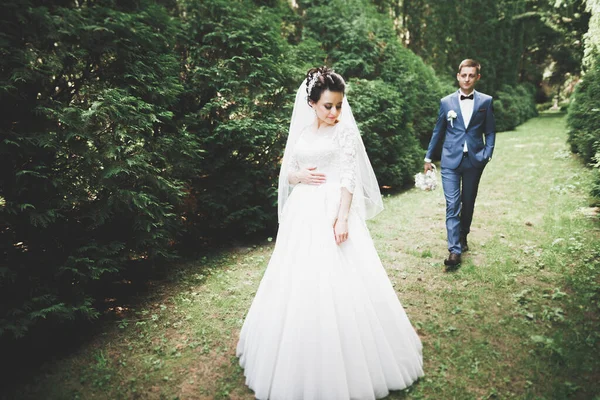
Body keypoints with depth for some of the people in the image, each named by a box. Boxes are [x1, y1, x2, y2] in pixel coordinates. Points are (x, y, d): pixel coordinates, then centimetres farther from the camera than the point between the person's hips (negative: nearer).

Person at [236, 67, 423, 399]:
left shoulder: (346, 131, -3)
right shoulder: (300, 133, 10)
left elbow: (349, 177, -10)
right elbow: (286, 172, 14)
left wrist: (343, 217, -21)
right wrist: (301, 176, -9)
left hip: (333, 212, -4)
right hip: (302, 214, 5)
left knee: (338, 282, -3)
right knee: (299, 283, 10)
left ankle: (346, 362, 16)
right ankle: (302, 359, 29)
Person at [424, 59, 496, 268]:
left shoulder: (485, 101, 5)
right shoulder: (446, 102, 4)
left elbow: (490, 131, 7)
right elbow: (438, 131, 10)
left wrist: (488, 153, -6)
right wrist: (428, 157, 11)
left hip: (474, 160, 1)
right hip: (450, 160, -1)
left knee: (468, 202, 13)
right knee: (452, 205, -7)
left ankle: (463, 236, 36)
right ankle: (455, 250, -6)